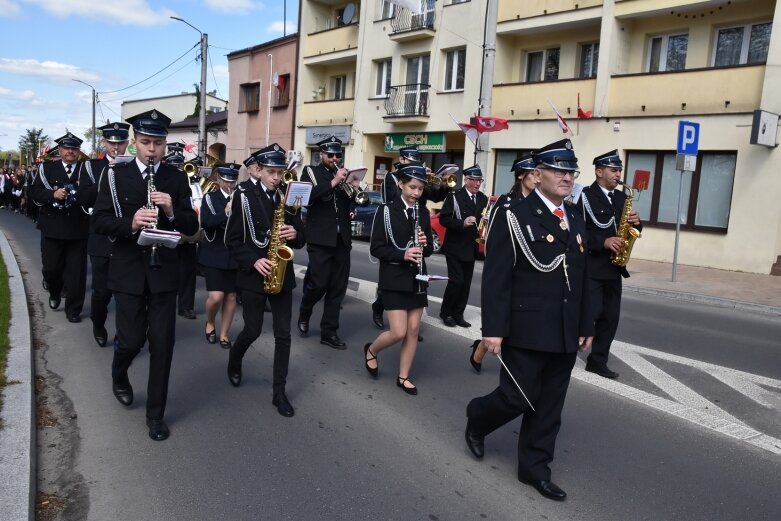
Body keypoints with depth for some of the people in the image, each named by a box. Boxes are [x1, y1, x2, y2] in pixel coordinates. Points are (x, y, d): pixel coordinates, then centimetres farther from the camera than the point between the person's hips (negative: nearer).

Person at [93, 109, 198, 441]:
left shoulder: (176, 178, 3)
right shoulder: (115, 175, -1)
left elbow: (191, 226, 1)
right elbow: (100, 222, -5)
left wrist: (171, 211, -18)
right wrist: (130, 223, -24)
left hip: (164, 271, 1)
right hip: (128, 271, -1)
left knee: (162, 344, 3)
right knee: (131, 340, 4)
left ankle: (156, 413, 18)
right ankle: (119, 376, 40)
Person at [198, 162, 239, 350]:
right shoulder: (210, 198, 0)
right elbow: (205, 223, -16)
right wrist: (226, 212, -27)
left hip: (236, 255, 2)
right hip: (214, 255, -2)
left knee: (231, 296, 6)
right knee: (216, 297, -9)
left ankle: (224, 333, 21)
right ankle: (210, 323, 21)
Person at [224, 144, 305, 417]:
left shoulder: (288, 197, 5)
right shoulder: (244, 196, -6)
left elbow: (300, 237, 10)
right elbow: (232, 239, -7)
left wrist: (294, 235, -13)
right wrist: (253, 261, -20)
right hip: (253, 274, -3)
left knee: (283, 334, 2)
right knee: (253, 331, 5)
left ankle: (279, 392, 13)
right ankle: (234, 362, 39)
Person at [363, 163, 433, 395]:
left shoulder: (423, 212, 7)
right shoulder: (386, 210, -8)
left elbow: (429, 249, 12)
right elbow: (376, 248, -11)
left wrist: (425, 244, -11)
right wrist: (402, 254, -24)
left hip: (416, 278, 5)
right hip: (394, 279, -5)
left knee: (413, 330, 7)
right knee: (399, 332, -7)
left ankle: (403, 377, 21)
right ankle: (371, 350, 23)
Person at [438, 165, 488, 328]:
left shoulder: (483, 199, 8)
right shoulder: (454, 197, -7)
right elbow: (443, 219, -12)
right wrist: (462, 223, -24)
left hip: (471, 248, 5)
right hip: (455, 247, -5)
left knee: (466, 283, 8)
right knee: (456, 281, -9)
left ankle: (458, 314, 18)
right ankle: (445, 312, 10)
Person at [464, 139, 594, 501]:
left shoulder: (576, 221, 12)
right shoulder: (514, 217, -8)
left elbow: (581, 280, 14)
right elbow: (496, 278, -12)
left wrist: (585, 326, 12)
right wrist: (493, 328, -16)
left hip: (564, 333, 6)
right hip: (526, 330, -6)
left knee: (549, 405, 11)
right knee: (518, 398, 1)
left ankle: (534, 467, 26)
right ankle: (477, 420, 31)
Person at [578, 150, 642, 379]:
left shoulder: (621, 197, 14)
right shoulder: (585, 196, -8)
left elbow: (631, 230, 19)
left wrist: (636, 222, -3)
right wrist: (603, 242, -22)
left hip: (613, 268, 7)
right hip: (590, 267, -7)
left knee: (610, 317, 8)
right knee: (590, 313, -11)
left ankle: (597, 361, 18)